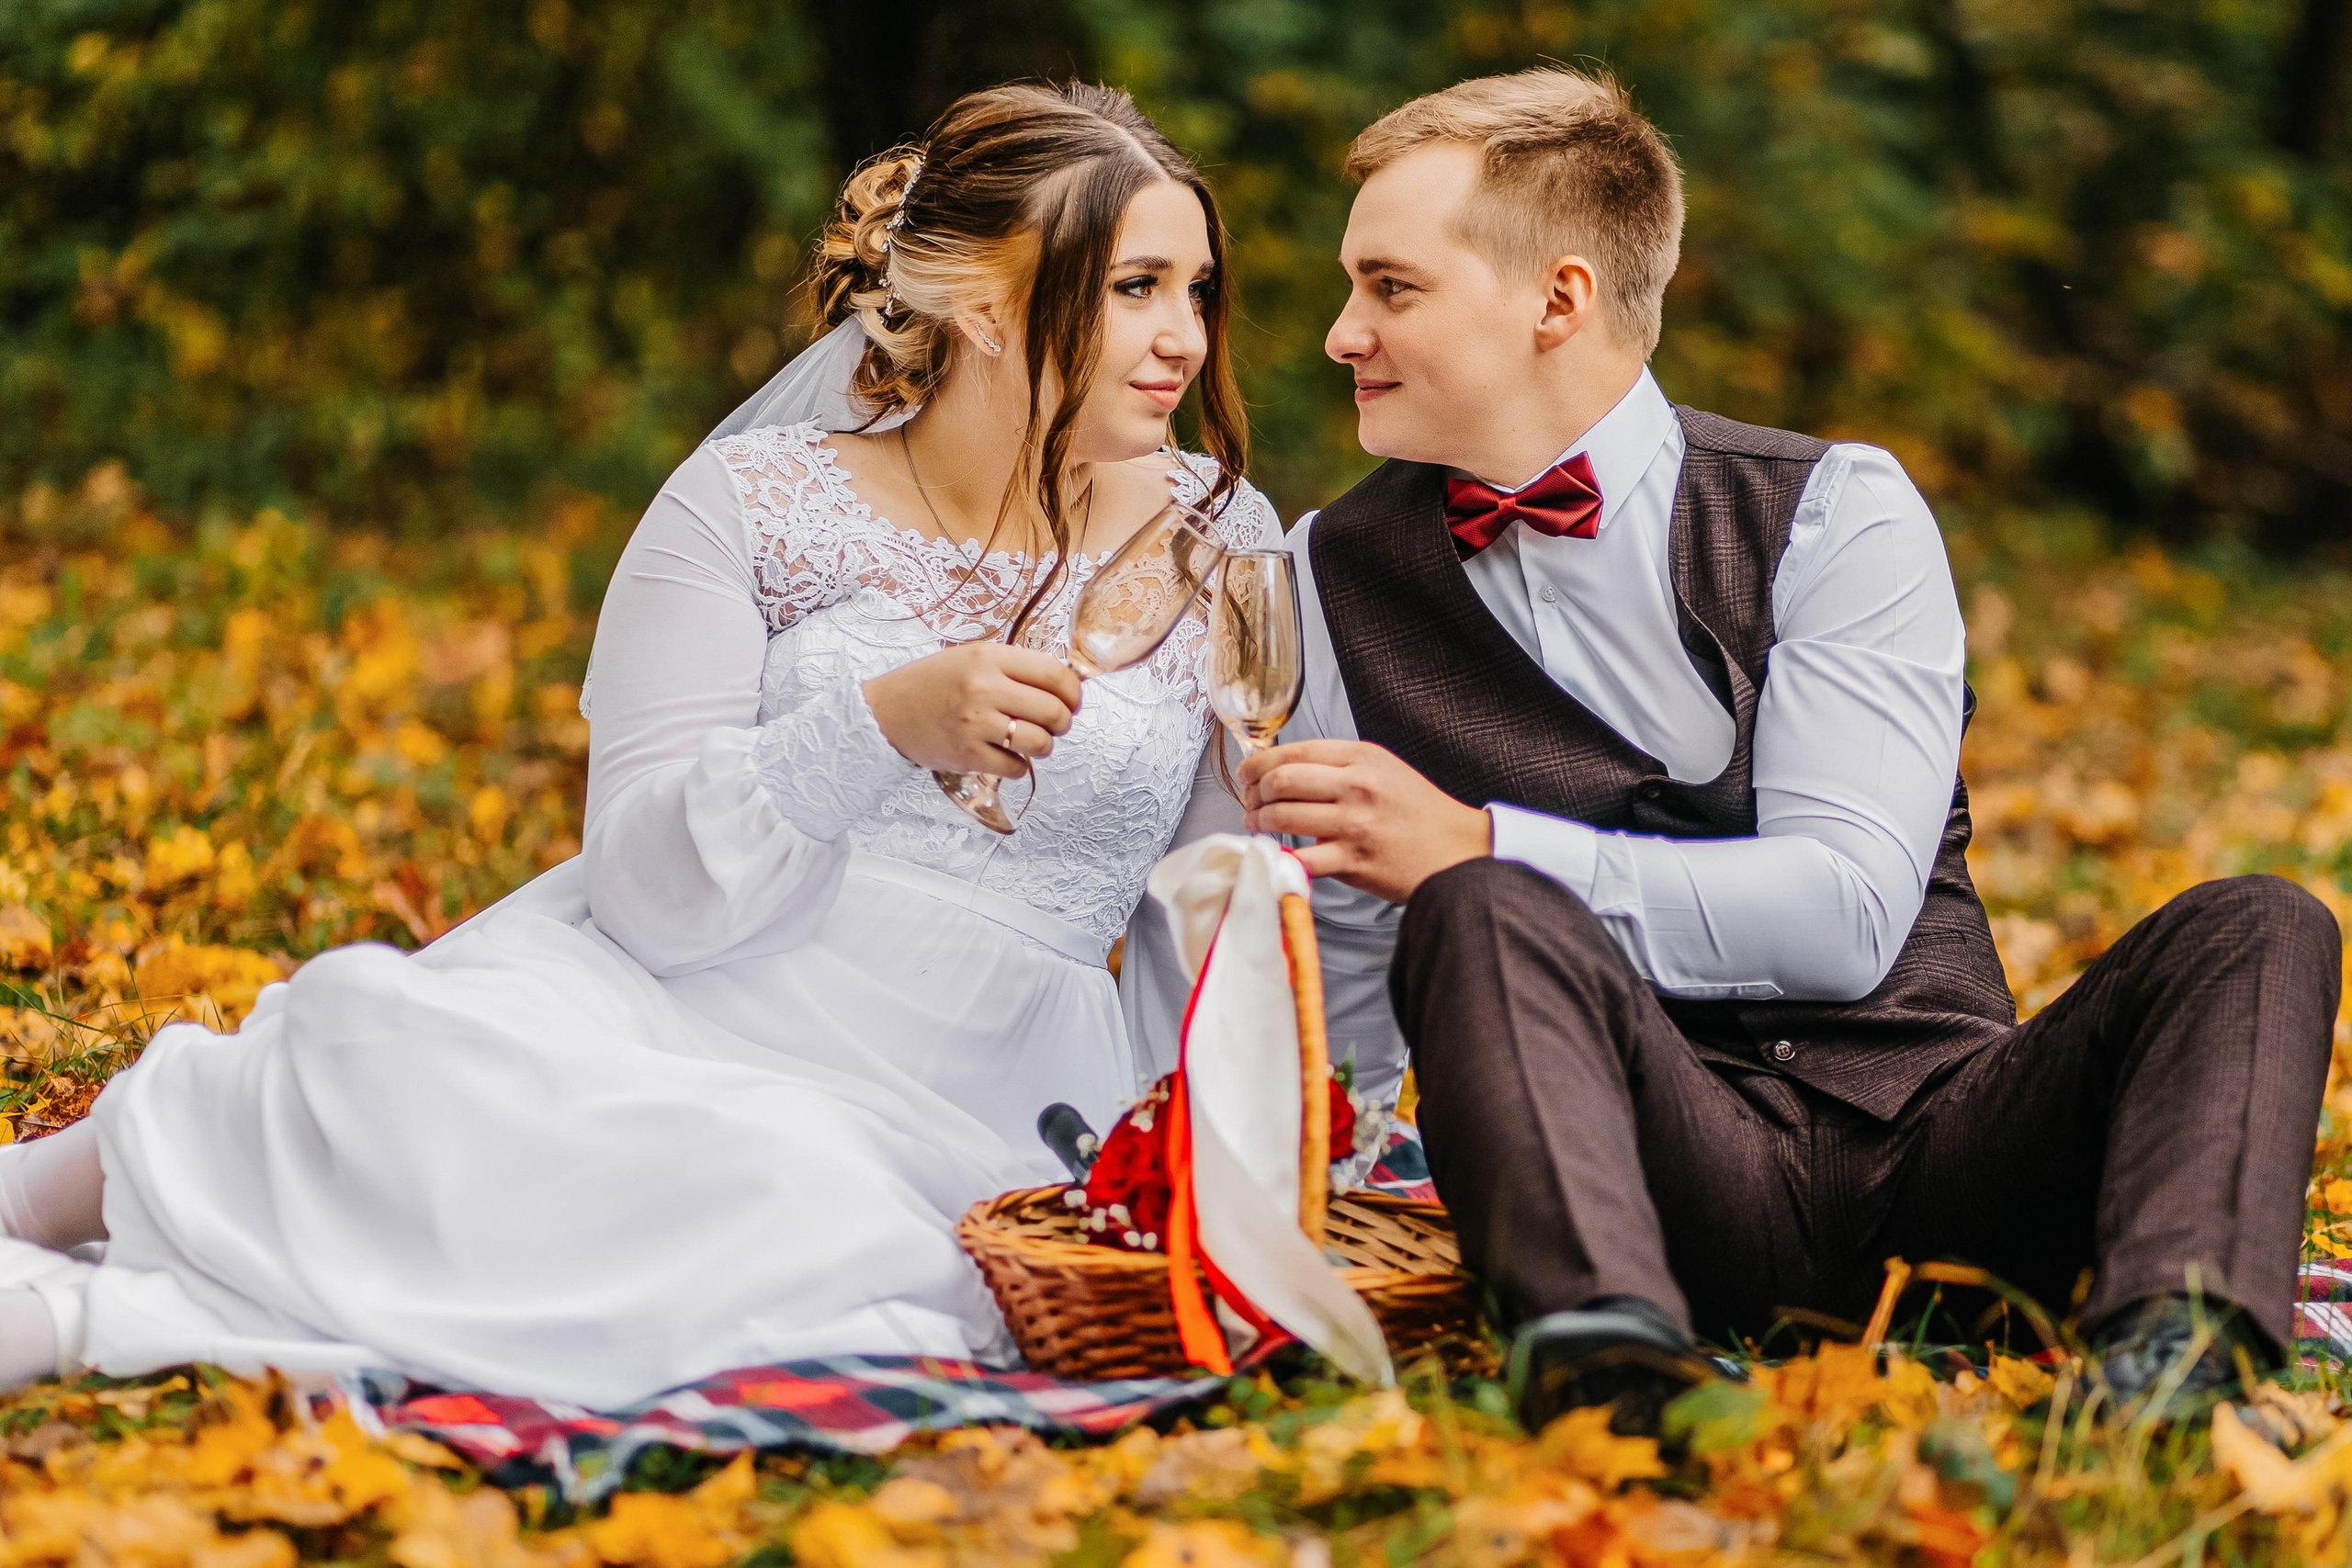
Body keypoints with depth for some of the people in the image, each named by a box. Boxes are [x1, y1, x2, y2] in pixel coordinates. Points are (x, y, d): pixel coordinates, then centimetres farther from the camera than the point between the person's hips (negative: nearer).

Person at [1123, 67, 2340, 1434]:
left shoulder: (1836, 513, 4)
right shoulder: (1335, 580, 12)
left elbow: (1847, 911, -10)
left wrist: (1471, 845, -14)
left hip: (1933, 1131, 0)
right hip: (1666, 1166, 0)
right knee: (1481, 917, -30)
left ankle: (2174, 1333, -48)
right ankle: (1606, 1331, -55)